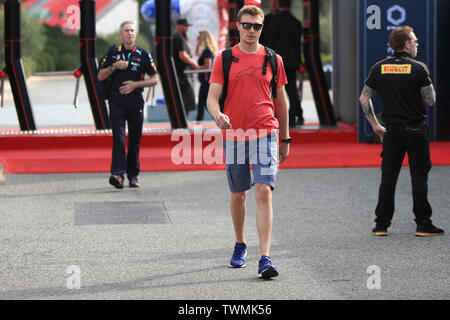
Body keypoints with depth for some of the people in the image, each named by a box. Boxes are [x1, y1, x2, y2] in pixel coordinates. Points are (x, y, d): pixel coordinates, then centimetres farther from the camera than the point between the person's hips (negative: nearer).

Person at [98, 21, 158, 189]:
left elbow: (154, 79, 5)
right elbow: (101, 76, 9)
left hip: (135, 102, 1)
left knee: (135, 140, 5)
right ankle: (117, 173, -22)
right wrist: (114, 66, -8)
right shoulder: (113, 52, 8)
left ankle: (133, 175, 14)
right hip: (117, 101, -1)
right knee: (119, 137, -13)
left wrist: (135, 84, -8)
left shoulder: (143, 54, 4)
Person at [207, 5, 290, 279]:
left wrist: (285, 139, 14)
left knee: (264, 192, -14)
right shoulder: (224, 59, 4)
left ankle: (265, 258, -18)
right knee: (238, 194, 12)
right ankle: (240, 246, 34)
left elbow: (281, 101, 13)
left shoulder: (273, 59, 6)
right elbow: (212, 97, -1)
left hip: (265, 134, -1)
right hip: (234, 135, 1)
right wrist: (218, 114, -24)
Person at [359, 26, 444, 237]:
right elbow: (431, 100, -9)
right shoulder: (418, 69, -9)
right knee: (419, 176, 1)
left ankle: (381, 224, 8)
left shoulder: (379, 68, 3)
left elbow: (364, 98, 3)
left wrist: (375, 125, 8)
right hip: (416, 129, -3)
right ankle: (423, 224, 1)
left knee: (388, 177, 8)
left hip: (391, 130, 3)